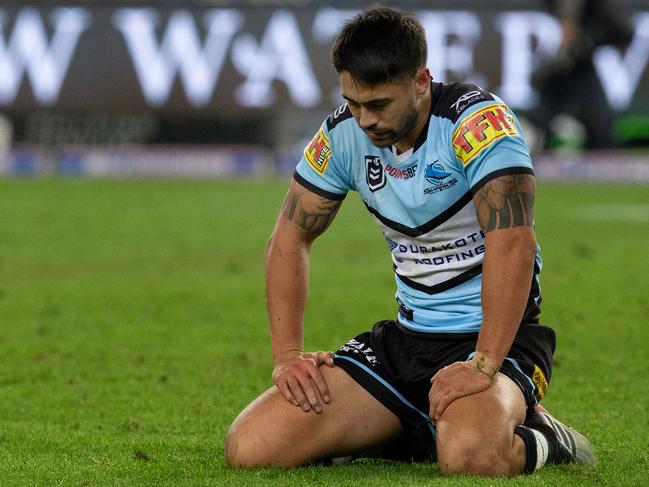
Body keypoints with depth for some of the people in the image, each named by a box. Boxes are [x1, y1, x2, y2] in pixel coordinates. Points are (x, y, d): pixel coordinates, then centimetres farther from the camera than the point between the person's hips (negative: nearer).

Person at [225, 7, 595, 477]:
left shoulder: (478, 119, -19)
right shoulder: (344, 134, -1)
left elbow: (512, 242, -29)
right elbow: (290, 238, 9)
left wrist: (483, 366, -35)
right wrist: (288, 354, -3)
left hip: (491, 337, -6)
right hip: (406, 337, 6)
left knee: (469, 455, -40)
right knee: (251, 447, -10)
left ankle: (541, 440, -2)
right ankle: (421, 433, 12)